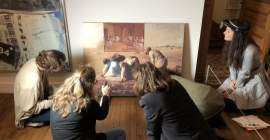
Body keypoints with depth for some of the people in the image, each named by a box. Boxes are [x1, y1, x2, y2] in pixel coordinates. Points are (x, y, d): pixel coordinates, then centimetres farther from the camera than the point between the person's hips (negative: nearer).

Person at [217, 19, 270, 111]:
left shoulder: (249, 51, -33)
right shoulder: (233, 44, -10)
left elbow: (245, 73, -23)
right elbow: (232, 64, 0)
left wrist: (235, 87, -12)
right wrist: (232, 79, -9)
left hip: (253, 80, -7)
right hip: (239, 76, 7)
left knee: (228, 103, -14)